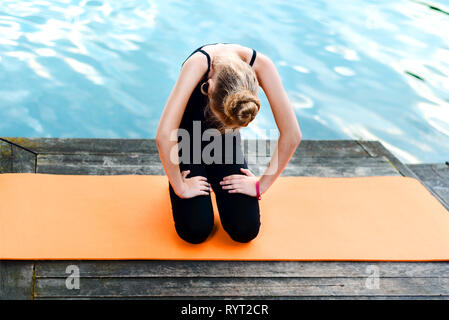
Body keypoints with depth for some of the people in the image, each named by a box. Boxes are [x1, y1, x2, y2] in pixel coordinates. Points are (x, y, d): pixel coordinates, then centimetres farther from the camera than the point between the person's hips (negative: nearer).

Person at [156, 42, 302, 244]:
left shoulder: (261, 65, -29)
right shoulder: (198, 63, -37)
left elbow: (291, 135, -24)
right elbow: (164, 135, -41)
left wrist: (262, 184, -19)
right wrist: (179, 187, -31)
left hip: (225, 139, 2)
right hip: (188, 137, -2)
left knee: (245, 231, -12)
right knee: (195, 231, -17)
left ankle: (214, 181, 17)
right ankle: (176, 178, 15)